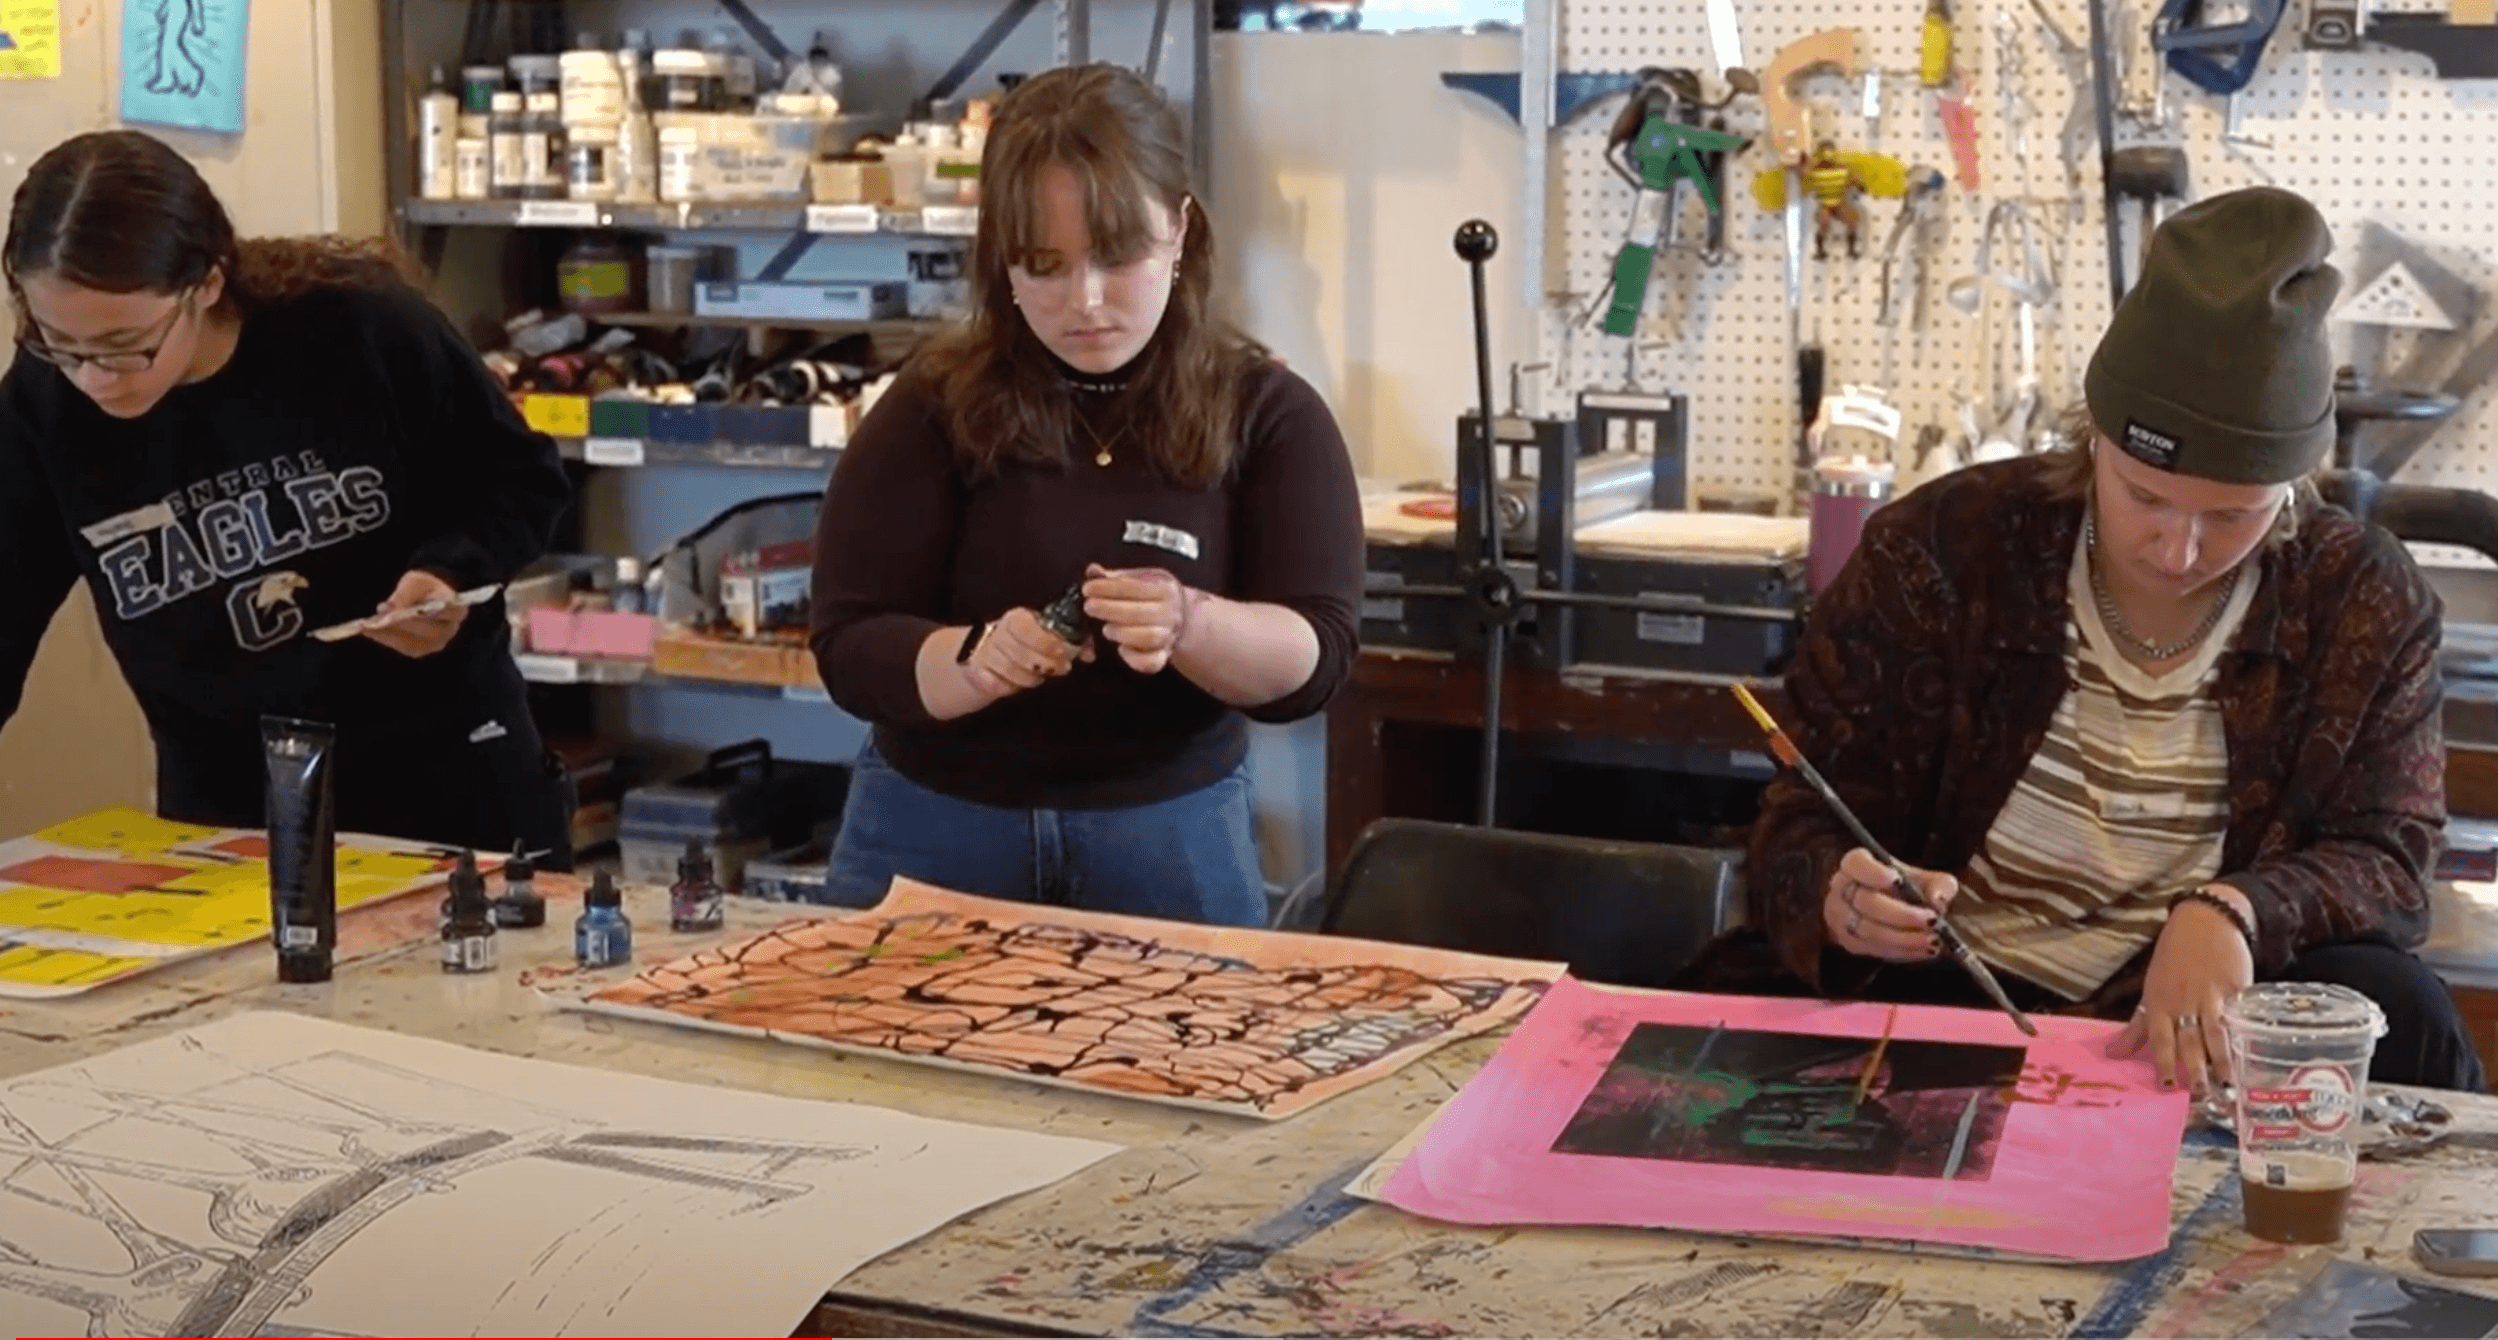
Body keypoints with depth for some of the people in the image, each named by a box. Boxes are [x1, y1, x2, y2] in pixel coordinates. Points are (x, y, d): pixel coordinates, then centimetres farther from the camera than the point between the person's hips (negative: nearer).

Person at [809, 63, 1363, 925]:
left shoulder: (1267, 414, -3)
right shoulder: (932, 408, -4)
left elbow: (1312, 659, -11)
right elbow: (852, 650, -8)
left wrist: (1189, 627, -31)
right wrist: (973, 659, -28)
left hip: (1174, 839, 0)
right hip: (932, 831, 1)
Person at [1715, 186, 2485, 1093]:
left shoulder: (2369, 603, -1)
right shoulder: (1941, 550, -6)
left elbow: (2390, 861, -5)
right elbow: (1807, 825, -4)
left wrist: (2235, 911, -29)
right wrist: (1842, 902, -31)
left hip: (2200, 1023, 0)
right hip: (1941, 1002, 0)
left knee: (2398, 1014, -30)